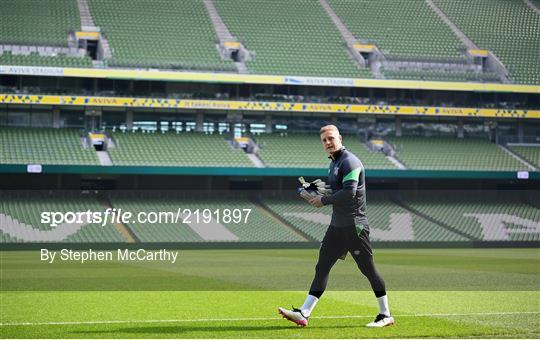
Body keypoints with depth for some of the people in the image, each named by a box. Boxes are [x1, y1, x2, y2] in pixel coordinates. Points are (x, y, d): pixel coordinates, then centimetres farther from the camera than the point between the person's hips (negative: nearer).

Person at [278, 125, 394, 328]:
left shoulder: (349, 161, -13)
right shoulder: (333, 164, 16)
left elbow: (349, 193, -23)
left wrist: (324, 201, -14)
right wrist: (317, 193, 9)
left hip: (354, 225, -9)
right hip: (337, 225, 9)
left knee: (368, 269, -2)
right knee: (322, 267, 4)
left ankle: (385, 315, 9)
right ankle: (303, 314, 2)